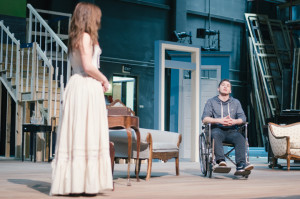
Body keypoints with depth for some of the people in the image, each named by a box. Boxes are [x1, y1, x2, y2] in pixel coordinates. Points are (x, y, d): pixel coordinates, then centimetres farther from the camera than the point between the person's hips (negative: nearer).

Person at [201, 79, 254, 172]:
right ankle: (221, 160, -51)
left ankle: (241, 165, -43)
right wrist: (219, 120, -17)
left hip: (231, 131, 2)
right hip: (217, 129, -2)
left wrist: (234, 121, -15)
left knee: (240, 138, -31)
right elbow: (204, 119, 0)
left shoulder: (236, 102, 22)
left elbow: (243, 117, 10)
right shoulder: (211, 102, 14)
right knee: (216, 135, -38)